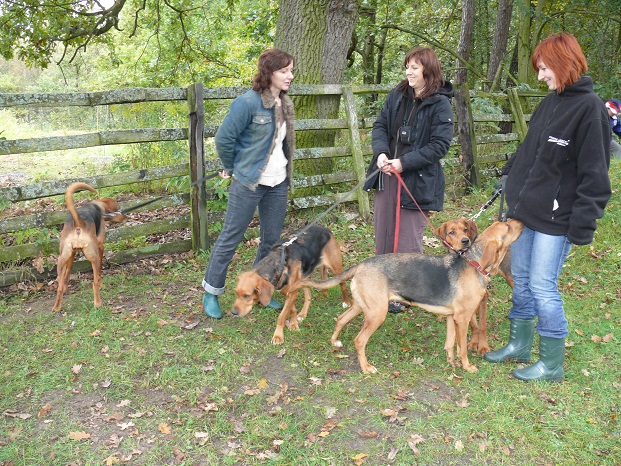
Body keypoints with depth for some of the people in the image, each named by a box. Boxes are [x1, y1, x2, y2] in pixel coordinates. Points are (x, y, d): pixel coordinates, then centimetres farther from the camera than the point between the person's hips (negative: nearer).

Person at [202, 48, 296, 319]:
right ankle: (211, 292, 16)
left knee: (272, 238, 12)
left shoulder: (285, 104, 8)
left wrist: (284, 172, 16)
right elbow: (224, 138, -13)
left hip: (278, 183, 7)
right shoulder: (248, 103, -15)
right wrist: (231, 169, -1)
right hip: (248, 183, -7)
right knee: (230, 238, 2)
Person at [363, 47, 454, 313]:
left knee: (408, 239, 2)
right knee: (383, 233, 13)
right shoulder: (397, 95, 7)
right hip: (387, 174, 6)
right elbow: (380, 125, 10)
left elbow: (440, 145, -12)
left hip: (417, 180, -6)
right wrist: (380, 153, -10)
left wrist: (405, 162, -19)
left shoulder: (440, 104, -9)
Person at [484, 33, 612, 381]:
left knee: (543, 286, -2)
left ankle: (553, 363, 15)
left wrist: (583, 223, -19)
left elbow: (594, 173, -17)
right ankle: (520, 345, 32)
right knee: (521, 279, 16)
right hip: (524, 209, 8)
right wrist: (509, 174, 14)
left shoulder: (589, 107, -14)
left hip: (555, 218, -8)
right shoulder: (550, 102, 10)